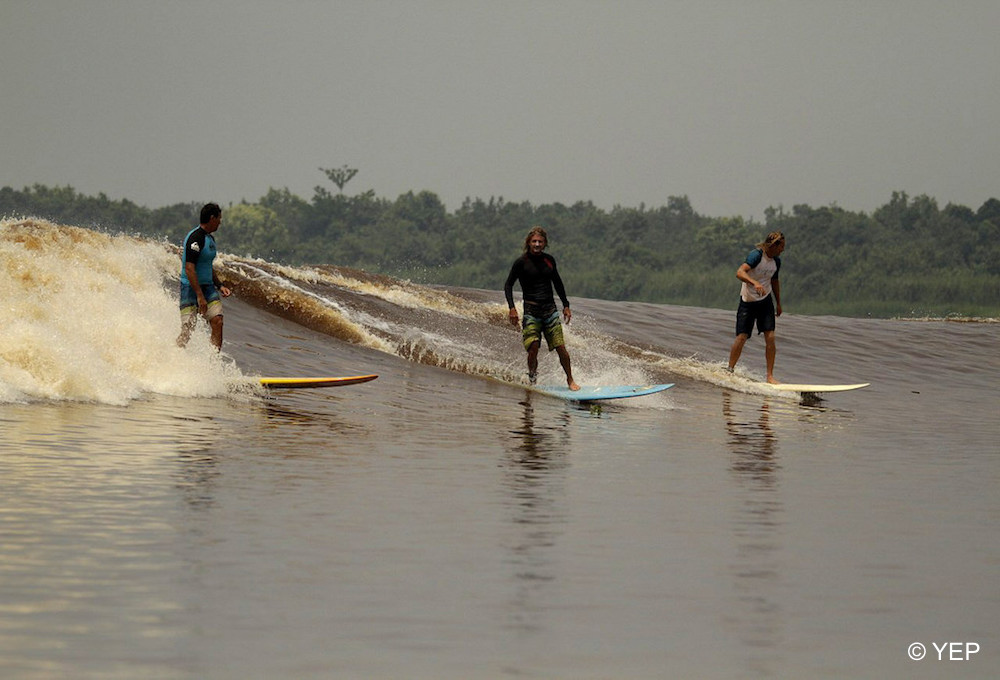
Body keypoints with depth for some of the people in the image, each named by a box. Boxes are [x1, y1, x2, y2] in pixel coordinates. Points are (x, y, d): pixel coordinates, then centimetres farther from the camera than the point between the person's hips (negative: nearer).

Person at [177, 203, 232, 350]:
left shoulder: (210, 238, 14)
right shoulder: (195, 238, -16)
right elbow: (189, 268, -23)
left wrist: (219, 286, 19)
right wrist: (200, 296, -26)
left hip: (207, 287, 8)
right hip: (190, 288, -8)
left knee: (217, 321, -10)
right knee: (187, 330, -11)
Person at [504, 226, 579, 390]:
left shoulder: (549, 260, 8)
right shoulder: (521, 262, -3)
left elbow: (557, 283, 21)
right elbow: (508, 285, 0)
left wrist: (566, 305, 18)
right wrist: (512, 308, -11)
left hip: (550, 309, 3)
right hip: (531, 310, -3)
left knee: (561, 347, -3)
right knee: (533, 347, -17)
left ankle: (570, 379, 12)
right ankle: (532, 379, 3)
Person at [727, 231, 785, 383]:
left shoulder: (776, 261, 4)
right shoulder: (757, 255, -19)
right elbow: (740, 273, -31)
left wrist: (778, 303, 25)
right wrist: (755, 283, -47)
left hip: (765, 301, 5)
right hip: (748, 301, -5)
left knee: (770, 337, -6)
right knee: (742, 337, -11)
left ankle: (770, 376, -2)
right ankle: (730, 371, 4)